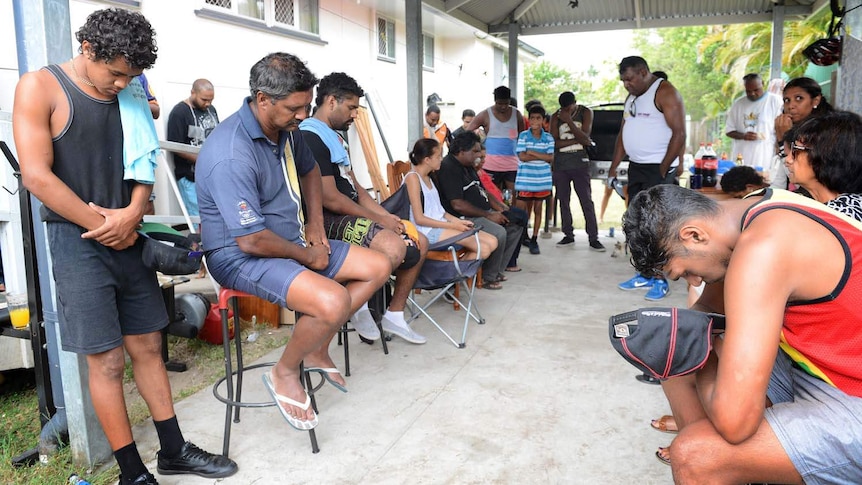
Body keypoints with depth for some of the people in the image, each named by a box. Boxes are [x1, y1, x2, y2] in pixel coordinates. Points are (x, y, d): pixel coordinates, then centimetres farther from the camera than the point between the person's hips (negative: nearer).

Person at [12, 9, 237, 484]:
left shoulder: (130, 94, 8)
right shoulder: (40, 87, -7)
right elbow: (37, 176, -13)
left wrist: (132, 212, -9)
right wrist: (105, 228, -11)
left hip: (130, 239, 5)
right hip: (78, 242, -5)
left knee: (147, 347, 11)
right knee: (107, 361, -1)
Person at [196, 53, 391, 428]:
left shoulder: (286, 128, 1)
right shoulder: (231, 156, -28)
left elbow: (309, 171, 22)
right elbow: (252, 241, -28)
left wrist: (315, 225, 8)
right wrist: (309, 256, -13)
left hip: (294, 241, 9)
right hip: (242, 256, -9)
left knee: (378, 267, 3)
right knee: (333, 301, -33)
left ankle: (317, 351, 14)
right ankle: (284, 374, -2)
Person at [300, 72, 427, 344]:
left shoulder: (335, 137, 20)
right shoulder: (311, 137, -14)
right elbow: (330, 199, -21)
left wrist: (386, 215, 5)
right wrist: (377, 220, -12)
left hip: (350, 215, 11)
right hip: (328, 220, -11)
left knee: (419, 243, 7)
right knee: (393, 248, -33)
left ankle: (394, 315, 14)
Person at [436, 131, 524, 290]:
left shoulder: (469, 166, 16)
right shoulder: (448, 168, -16)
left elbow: (482, 190, 23)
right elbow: (458, 205, -24)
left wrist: (501, 208, 6)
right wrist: (489, 215, -19)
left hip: (483, 212, 11)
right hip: (464, 218, -11)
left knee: (516, 224, 7)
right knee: (498, 233, -28)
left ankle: (496, 270, 13)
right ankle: (487, 277, -7)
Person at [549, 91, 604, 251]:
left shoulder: (586, 112, 0)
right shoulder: (555, 117, 2)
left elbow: (585, 137, -12)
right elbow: (555, 143, -6)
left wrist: (569, 121, -18)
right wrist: (577, 140, -10)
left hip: (580, 163, -2)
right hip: (560, 164, 2)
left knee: (587, 201, -4)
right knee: (563, 201, 6)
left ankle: (593, 238, -1)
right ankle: (568, 236, 15)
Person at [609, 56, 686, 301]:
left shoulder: (665, 92, -9)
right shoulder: (632, 97, 16)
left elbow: (679, 133, -15)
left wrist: (663, 170, -15)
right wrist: (613, 168, 12)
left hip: (657, 168, -8)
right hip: (635, 167, 8)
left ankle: (660, 280, 0)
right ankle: (645, 275, 19)